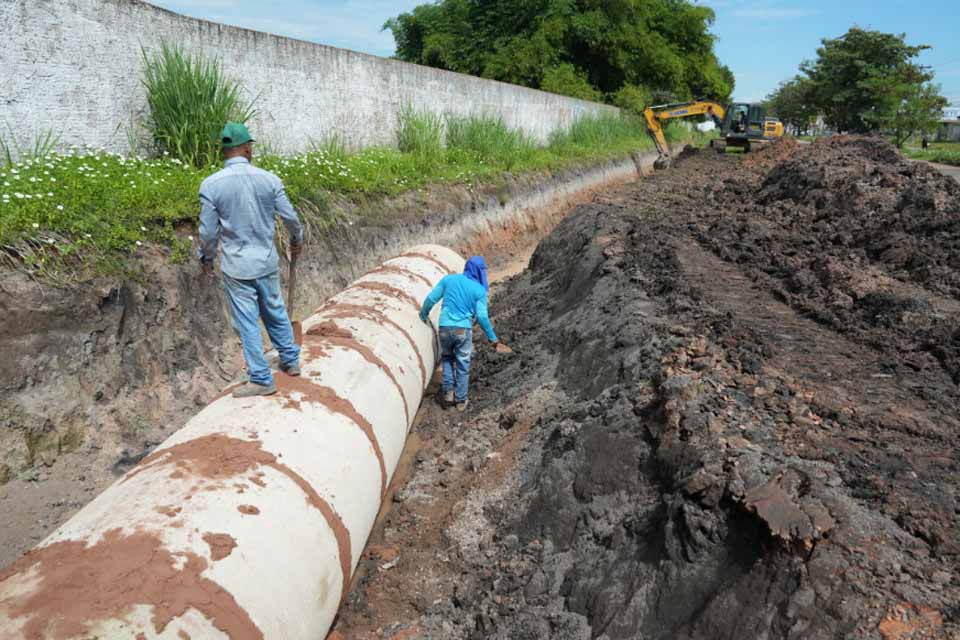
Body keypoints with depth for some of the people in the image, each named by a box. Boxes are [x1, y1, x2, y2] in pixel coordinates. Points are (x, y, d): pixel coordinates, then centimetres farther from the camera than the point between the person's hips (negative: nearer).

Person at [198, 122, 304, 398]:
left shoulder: (211, 184, -11)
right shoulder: (269, 179, -6)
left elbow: (208, 231, -6)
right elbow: (290, 217, 2)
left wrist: (206, 258, 12)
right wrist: (297, 240, 22)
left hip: (236, 266, -2)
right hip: (267, 261, 3)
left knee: (247, 322, 5)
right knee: (276, 312, 20)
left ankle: (261, 379, 11)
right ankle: (291, 360, 33)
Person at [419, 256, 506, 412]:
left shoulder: (449, 279, 2)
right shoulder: (479, 290, -5)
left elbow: (431, 299, 2)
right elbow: (482, 317, -9)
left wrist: (423, 315, 20)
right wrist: (493, 339, -2)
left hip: (445, 327, 2)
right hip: (464, 329, -2)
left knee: (447, 358, 25)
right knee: (463, 366, 11)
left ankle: (448, 391, 15)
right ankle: (461, 400, 19)